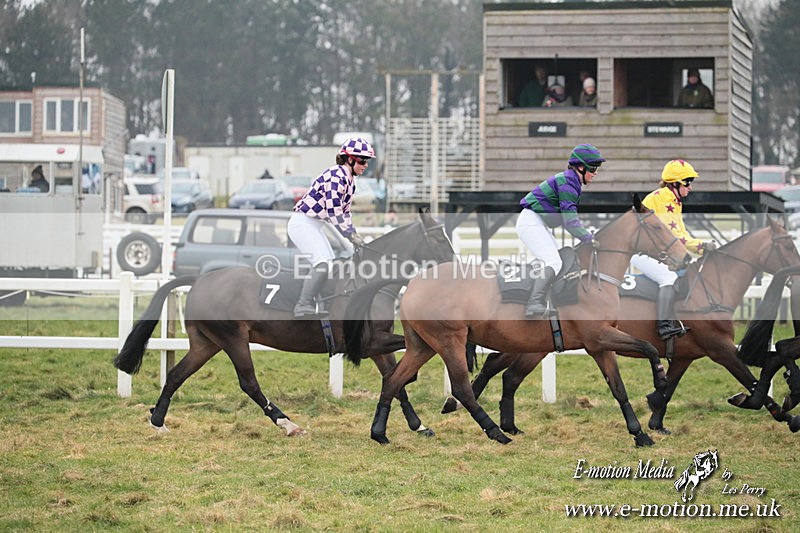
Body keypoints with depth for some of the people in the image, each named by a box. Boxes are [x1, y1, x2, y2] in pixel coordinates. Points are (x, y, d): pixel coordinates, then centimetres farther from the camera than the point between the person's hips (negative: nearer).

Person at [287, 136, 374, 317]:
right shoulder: (336, 176, -20)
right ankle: (303, 305, -23)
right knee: (323, 262, -23)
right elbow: (333, 212, -24)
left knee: (330, 267, 6)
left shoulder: (349, 180, 11)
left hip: (316, 227, 11)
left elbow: (344, 211, 16)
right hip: (302, 224, -11)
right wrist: (351, 235, -22)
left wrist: (354, 234, 5)